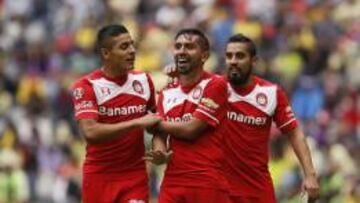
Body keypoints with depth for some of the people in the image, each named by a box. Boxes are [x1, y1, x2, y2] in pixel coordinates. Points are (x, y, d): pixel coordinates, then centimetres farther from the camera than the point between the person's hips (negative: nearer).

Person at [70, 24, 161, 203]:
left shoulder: (143, 80, 5)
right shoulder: (86, 86, -10)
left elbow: (157, 119, 23)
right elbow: (90, 132, -24)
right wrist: (138, 123, -24)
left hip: (135, 176, 2)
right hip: (99, 175, -2)